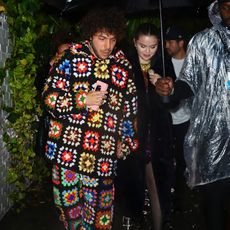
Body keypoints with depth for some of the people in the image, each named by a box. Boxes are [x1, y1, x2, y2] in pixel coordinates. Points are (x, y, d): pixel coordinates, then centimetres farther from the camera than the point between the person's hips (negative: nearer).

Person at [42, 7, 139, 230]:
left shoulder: (122, 64, 4)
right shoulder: (72, 56, -5)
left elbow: (129, 106, 14)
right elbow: (49, 96, -7)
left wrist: (124, 139, 12)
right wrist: (83, 99, -17)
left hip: (103, 152, 2)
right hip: (69, 146, -1)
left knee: (99, 207, 8)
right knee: (69, 203, 11)